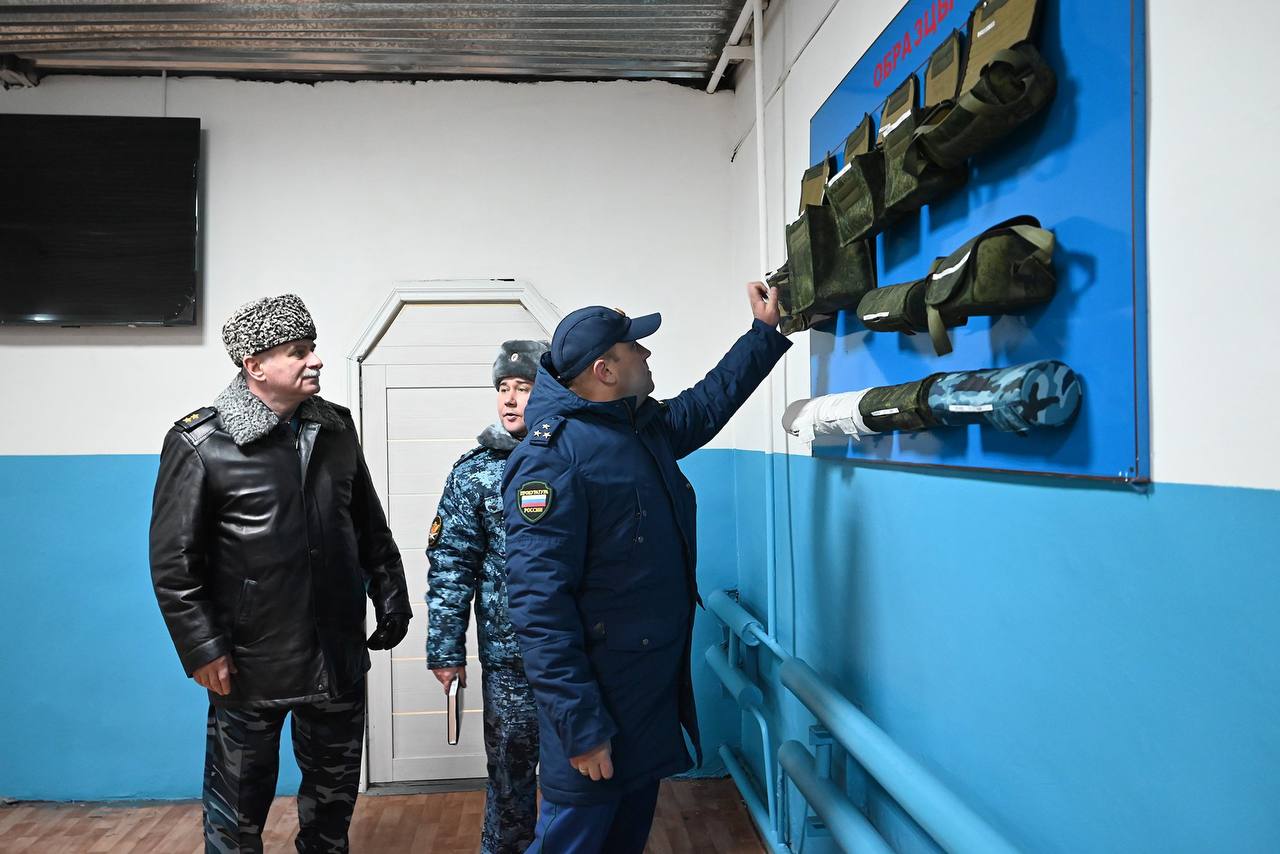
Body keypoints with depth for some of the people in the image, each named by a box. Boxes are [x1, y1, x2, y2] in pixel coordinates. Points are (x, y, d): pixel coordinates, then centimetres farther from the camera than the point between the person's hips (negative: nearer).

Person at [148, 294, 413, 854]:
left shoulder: (336, 428, 4)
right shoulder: (200, 444, -10)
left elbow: (371, 528, 10)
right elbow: (173, 563, -9)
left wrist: (392, 600, 8)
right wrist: (203, 650, -11)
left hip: (339, 656, 5)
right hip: (250, 665, -4)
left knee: (335, 792, 19)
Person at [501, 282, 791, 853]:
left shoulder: (648, 428, 6)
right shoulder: (553, 456, -22)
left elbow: (709, 402, 27)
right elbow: (538, 603, -25)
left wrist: (765, 331, 27)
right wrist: (580, 726, -25)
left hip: (659, 690, 9)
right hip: (597, 700, -9)